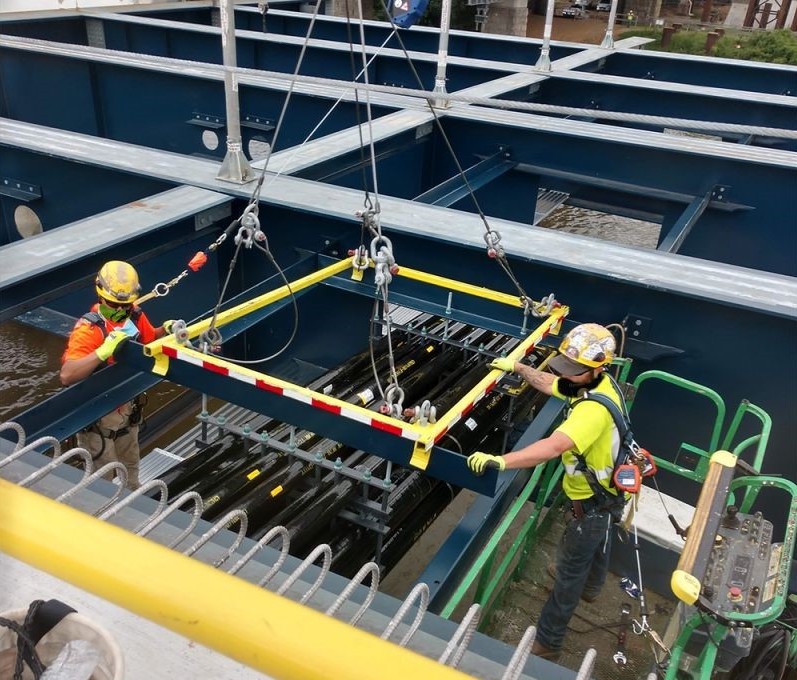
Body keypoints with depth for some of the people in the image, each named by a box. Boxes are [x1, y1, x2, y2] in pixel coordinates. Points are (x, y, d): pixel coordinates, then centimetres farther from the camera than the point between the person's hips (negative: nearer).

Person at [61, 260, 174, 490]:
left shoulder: (135, 317, -8)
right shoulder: (88, 329, -27)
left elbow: (149, 339, 14)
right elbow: (67, 376, -38)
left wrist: (166, 330, -8)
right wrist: (103, 351, -49)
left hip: (127, 408, 7)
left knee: (130, 466, 27)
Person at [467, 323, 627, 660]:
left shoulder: (595, 408, -40)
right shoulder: (599, 383, -10)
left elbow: (554, 446, -53)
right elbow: (549, 383, 8)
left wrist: (501, 460, -57)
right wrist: (518, 367, 5)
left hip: (591, 501, -9)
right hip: (604, 491, 10)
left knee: (570, 572, 6)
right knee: (597, 542, 35)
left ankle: (547, 641, 22)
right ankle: (590, 585, 65)